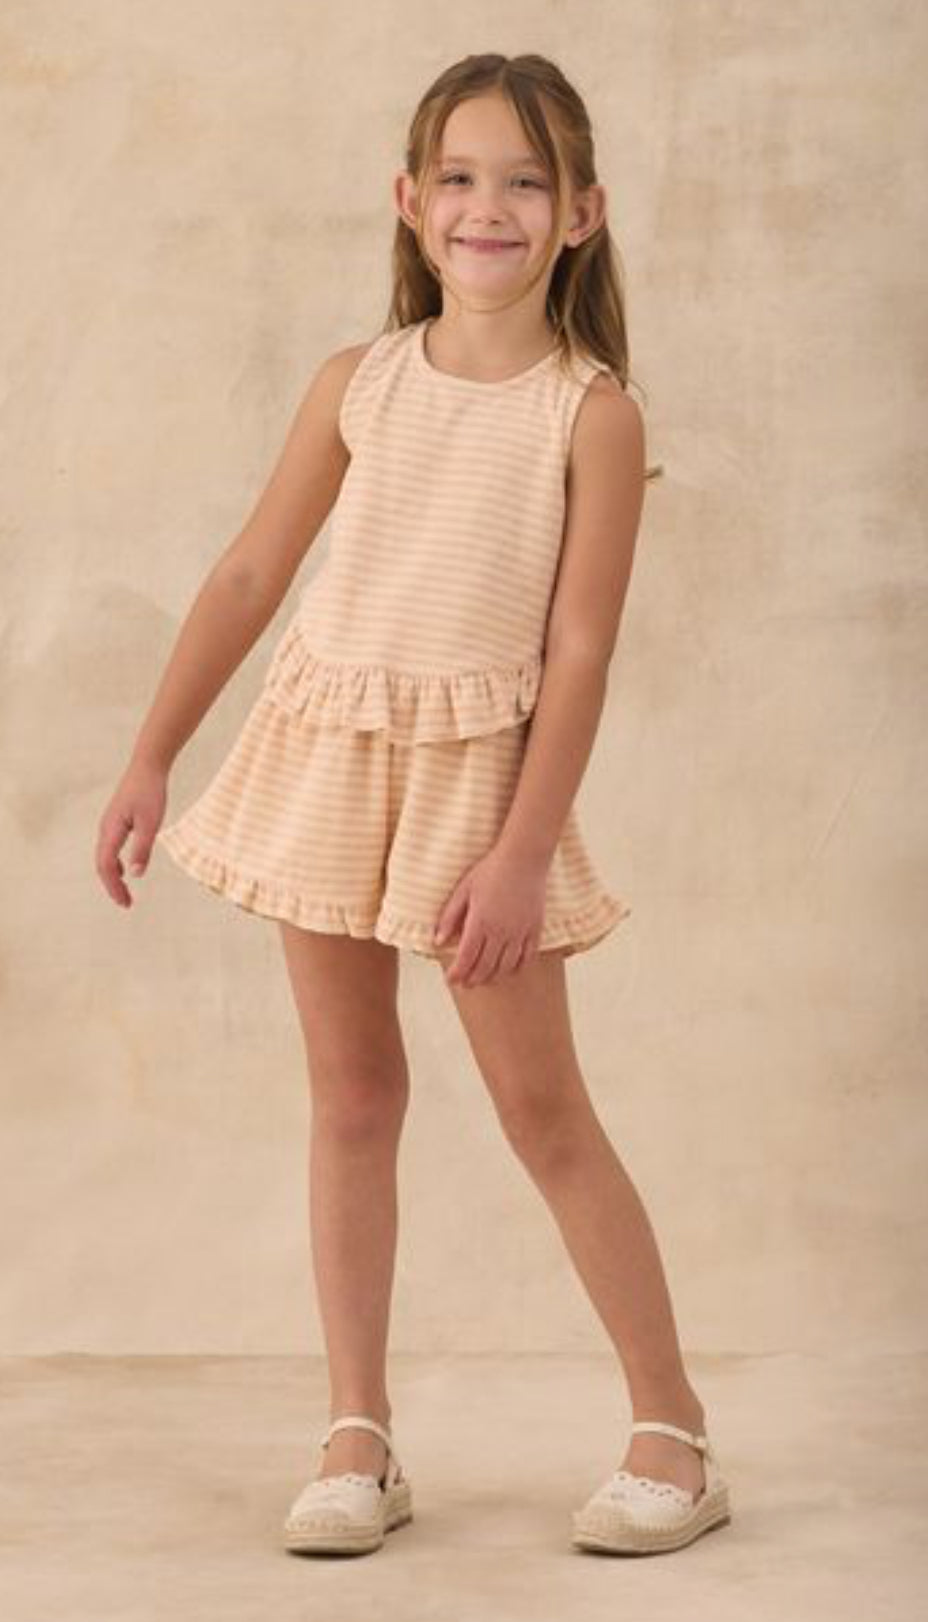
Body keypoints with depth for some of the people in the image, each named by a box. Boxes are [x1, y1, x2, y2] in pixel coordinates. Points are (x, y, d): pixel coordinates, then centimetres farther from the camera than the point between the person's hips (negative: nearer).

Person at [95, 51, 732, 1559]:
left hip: (481, 768, -4)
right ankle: (358, 1439, 15)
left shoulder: (591, 413, -8)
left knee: (543, 1108, 0)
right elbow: (250, 574, 7)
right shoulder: (356, 385, 2)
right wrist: (152, 757, 6)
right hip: (329, 753, 4)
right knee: (351, 1095, 8)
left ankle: (674, 1431, 12)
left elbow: (579, 653, -10)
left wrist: (520, 854, -14)